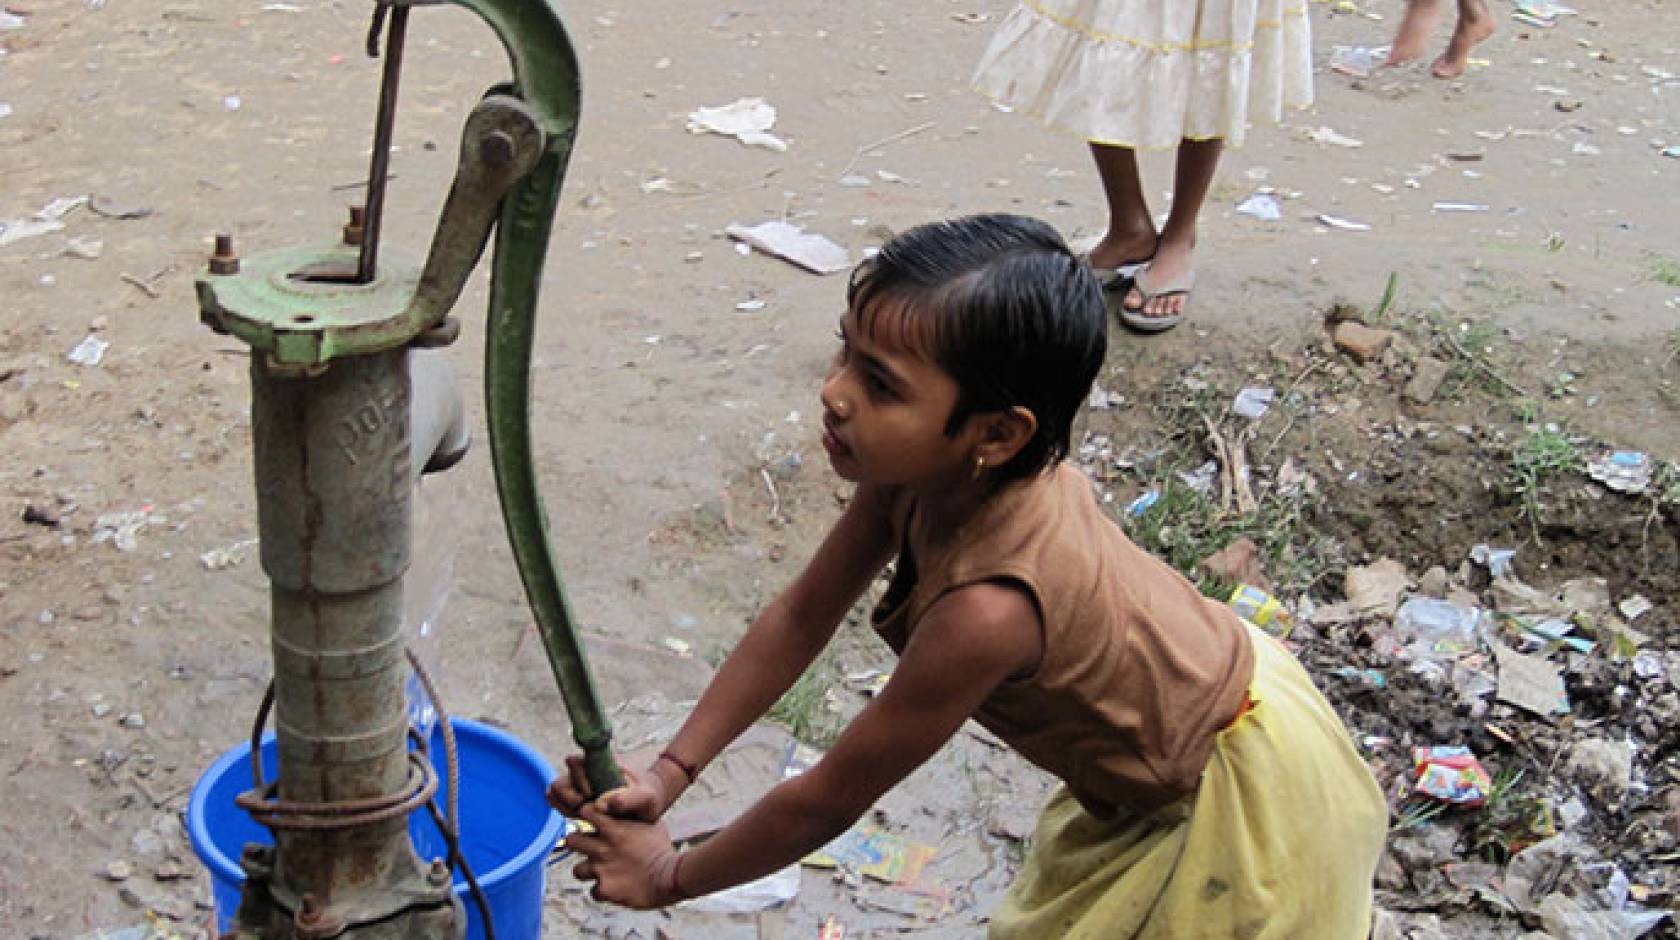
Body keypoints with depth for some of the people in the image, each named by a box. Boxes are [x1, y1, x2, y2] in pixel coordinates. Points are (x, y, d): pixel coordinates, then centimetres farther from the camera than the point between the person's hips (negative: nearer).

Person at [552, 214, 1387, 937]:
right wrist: (665, 775, -9)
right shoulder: (927, 463, -20)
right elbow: (801, 617, -6)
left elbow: (827, 800, -28)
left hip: (1239, 794, -8)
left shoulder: (988, 609, -42)